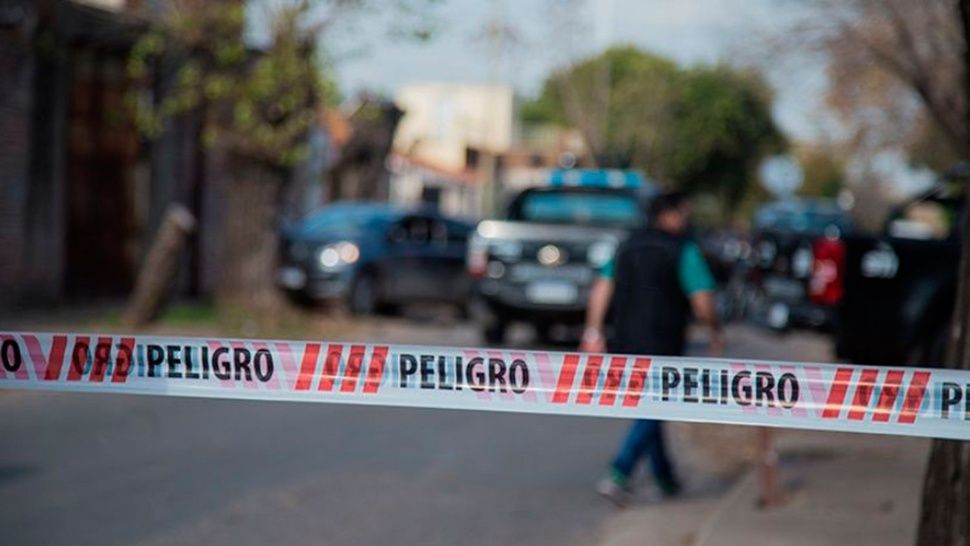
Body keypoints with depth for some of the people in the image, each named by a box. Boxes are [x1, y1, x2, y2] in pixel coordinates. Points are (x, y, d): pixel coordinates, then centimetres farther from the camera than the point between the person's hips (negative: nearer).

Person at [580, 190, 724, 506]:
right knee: (652, 412, -2)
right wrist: (715, 332, 4)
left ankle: (665, 478, 29)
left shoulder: (628, 246, 10)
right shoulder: (684, 251, -8)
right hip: (662, 346, -6)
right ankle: (618, 476, -17)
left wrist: (593, 331, 6)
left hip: (626, 344, 6)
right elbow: (702, 302, -12)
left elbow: (601, 289, 5)